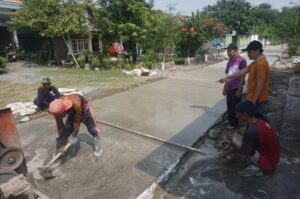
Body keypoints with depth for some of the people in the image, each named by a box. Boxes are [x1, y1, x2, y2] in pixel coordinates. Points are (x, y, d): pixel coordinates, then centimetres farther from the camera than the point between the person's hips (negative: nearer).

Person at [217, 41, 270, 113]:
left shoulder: (261, 64, -22)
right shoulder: (256, 62, 10)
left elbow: (260, 85, -24)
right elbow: (242, 72, 12)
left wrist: (253, 102, -21)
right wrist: (226, 78, 9)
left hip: (257, 101, -10)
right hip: (254, 99, 10)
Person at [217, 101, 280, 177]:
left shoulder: (252, 131, -29)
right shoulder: (259, 122, 0)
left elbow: (242, 157, -22)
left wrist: (229, 153, 2)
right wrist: (226, 152, 15)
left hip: (267, 162, -9)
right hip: (273, 159, 9)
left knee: (235, 139, -17)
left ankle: (256, 167, -5)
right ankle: (257, 165, 9)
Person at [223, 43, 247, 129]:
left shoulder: (241, 60, -12)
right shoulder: (230, 61, 10)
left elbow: (242, 76, -13)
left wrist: (239, 90, -15)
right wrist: (224, 87, 14)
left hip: (236, 88, -7)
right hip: (229, 88, 7)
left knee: (235, 107, 6)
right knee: (229, 107, 14)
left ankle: (234, 124, 20)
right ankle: (231, 122, 28)